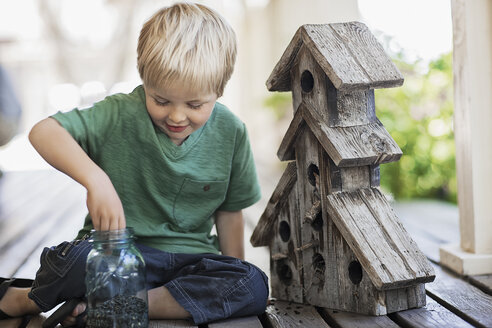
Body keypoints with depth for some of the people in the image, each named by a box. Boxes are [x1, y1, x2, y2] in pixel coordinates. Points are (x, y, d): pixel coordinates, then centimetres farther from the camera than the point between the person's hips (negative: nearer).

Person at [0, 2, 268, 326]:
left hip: (190, 258, 3)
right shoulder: (121, 115, -12)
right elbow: (44, 132, -22)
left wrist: (232, 280, 9)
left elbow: (229, 211, 7)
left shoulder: (230, 132, -3)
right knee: (76, 259, -36)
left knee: (254, 288, -24)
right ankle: (26, 299, 0)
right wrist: (96, 179, -38)